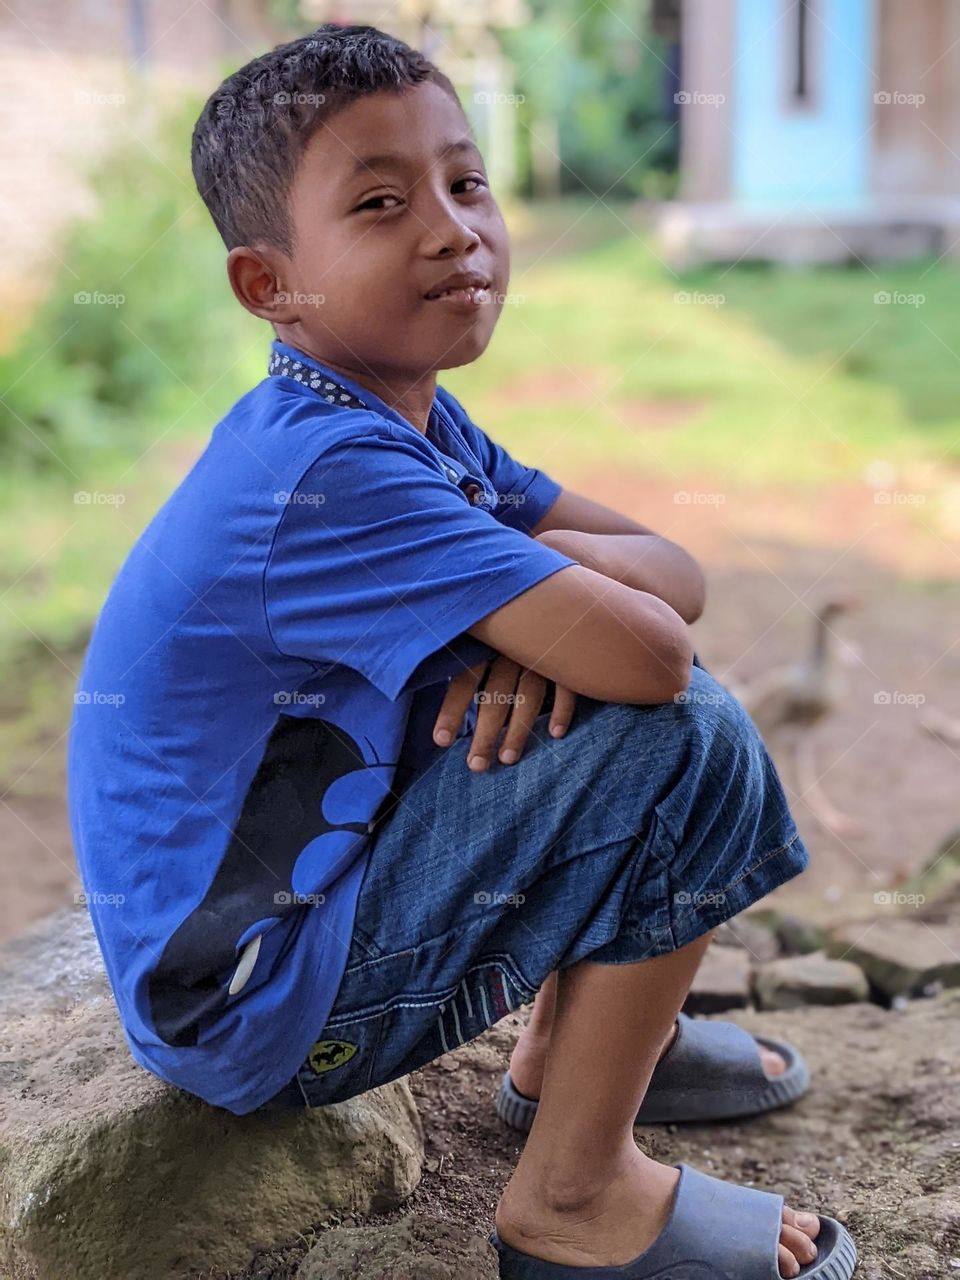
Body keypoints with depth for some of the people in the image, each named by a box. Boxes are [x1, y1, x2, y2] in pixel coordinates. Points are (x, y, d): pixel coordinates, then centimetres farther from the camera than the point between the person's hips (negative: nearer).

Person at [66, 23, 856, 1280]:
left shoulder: (410, 422, 2)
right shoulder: (331, 472, -27)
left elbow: (675, 574, 0)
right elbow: (651, 654, -31)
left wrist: (541, 607, -21)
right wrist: (549, 572, -11)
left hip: (313, 871, 9)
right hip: (245, 1008, -9)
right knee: (686, 740, -19)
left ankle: (569, 1043, 21)